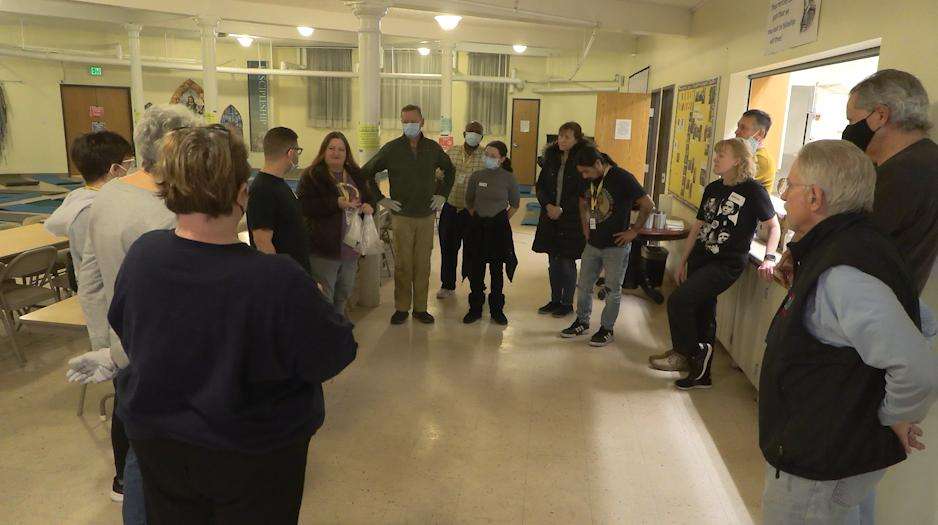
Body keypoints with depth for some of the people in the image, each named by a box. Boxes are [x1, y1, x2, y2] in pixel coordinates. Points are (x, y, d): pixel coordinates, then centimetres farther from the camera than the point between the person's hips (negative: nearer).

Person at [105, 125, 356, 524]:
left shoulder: (141, 255, -17)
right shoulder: (278, 282, -32)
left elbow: (124, 332, 4)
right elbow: (332, 357, -17)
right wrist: (316, 305, 1)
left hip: (156, 442, 4)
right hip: (253, 459, -4)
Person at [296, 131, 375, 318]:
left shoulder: (355, 175, 12)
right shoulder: (312, 175, -7)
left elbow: (369, 197, 22)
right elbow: (303, 205, -17)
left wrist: (369, 205, -3)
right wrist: (336, 203, -25)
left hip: (351, 246, 6)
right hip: (324, 247, -6)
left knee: (344, 294, 21)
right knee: (324, 297, 0)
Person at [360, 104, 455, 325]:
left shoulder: (433, 148, 6)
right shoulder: (392, 148, -2)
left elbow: (450, 170, 23)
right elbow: (366, 173, 4)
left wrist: (442, 194, 14)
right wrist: (380, 199, -1)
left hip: (427, 216, 2)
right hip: (402, 216, -2)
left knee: (423, 264, 6)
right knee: (402, 265, 2)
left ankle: (420, 308, 16)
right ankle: (401, 308, 13)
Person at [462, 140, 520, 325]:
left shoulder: (508, 178, -6)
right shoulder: (477, 176, -1)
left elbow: (515, 204, 6)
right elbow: (469, 201, 14)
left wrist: (502, 219, 5)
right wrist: (476, 216, 10)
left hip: (499, 227, -2)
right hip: (478, 226, 2)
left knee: (497, 270, 7)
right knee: (476, 270, 5)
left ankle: (497, 310, 18)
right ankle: (475, 309, 17)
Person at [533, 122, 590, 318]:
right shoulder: (551, 157, 4)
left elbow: (583, 193, -11)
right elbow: (540, 185, 7)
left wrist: (562, 209, -15)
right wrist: (547, 205, -9)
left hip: (571, 220, -5)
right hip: (550, 217, 5)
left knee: (567, 263, 4)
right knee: (553, 263, 12)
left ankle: (567, 303, 19)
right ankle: (555, 300, 26)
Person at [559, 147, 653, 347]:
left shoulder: (622, 178, -17)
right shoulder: (590, 180, 3)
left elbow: (648, 205, -17)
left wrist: (634, 230, -13)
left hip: (616, 246, -6)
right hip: (593, 244, 7)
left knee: (612, 291, 6)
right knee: (583, 285, 14)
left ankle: (607, 329, 20)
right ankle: (582, 322, 31)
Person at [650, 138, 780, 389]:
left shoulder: (753, 191, -8)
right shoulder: (712, 189, 11)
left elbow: (774, 226, -3)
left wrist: (769, 258, -16)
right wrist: (683, 260, 14)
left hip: (726, 264, -7)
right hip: (700, 259, 7)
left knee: (678, 301, -18)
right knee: (701, 315, 11)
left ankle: (686, 353, 4)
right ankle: (701, 375, 24)